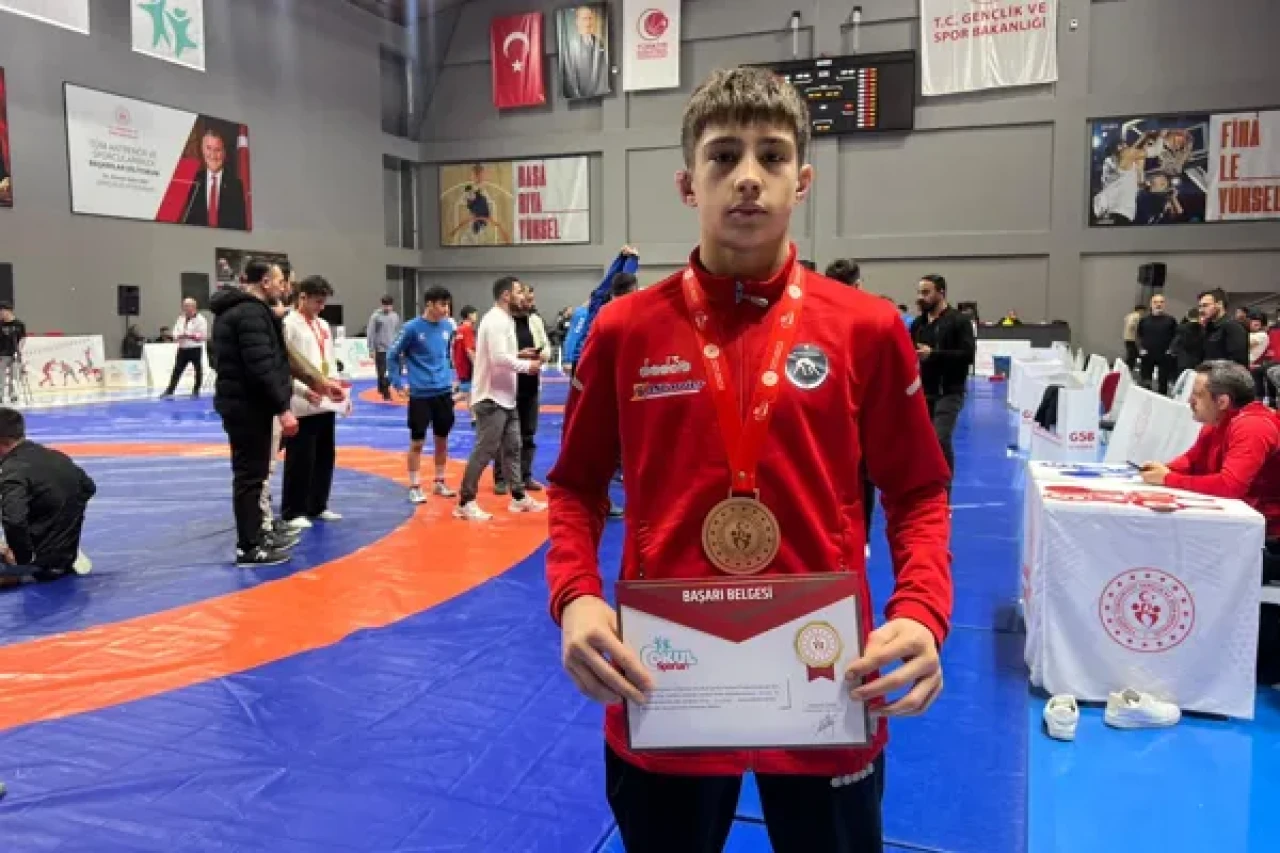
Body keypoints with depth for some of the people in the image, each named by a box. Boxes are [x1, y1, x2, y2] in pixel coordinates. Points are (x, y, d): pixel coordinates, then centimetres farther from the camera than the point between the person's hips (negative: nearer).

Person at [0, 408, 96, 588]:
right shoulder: (55, 455, 2)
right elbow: (89, 488, 16)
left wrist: (22, 558, -22)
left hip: (43, 552, -8)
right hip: (69, 545, 8)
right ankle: (66, 562, 16)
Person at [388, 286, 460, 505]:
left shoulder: (447, 326, 3)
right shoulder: (412, 328, -11)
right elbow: (392, 355, -4)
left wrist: (449, 376, 13)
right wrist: (398, 383, -8)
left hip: (444, 391, 5)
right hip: (420, 393, -5)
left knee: (442, 439, 12)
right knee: (417, 441, 2)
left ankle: (439, 483, 26)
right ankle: (414, 487, 13)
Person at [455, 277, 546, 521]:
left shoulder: (504, 319, 14)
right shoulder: (495, 320, -17)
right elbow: (499, 358, -26)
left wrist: (520, 356, 3)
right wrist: (527, 365, -15)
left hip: (505, 397, 10)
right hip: (491, 397, -10)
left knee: (512, 448, 15)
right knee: (484, 451, -5)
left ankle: (519, 497, 25)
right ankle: (466, 503, 3)